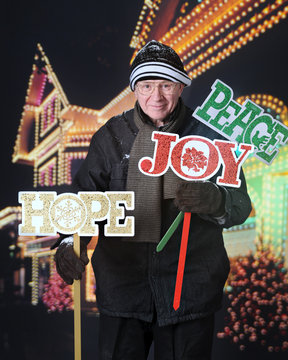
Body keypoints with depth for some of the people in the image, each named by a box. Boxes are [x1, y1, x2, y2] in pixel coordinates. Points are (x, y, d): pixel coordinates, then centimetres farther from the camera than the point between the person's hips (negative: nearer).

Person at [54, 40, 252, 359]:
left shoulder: (208, 135, 0)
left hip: (188, 288, -1)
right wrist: (71, 241, -13)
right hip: (121, 284, 1)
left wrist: (211, 200, -27)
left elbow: (240, 206, -4)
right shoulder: (111, 137, 4)